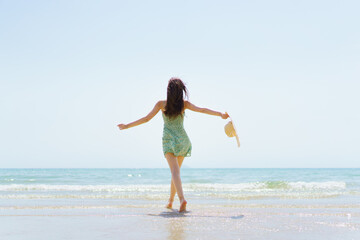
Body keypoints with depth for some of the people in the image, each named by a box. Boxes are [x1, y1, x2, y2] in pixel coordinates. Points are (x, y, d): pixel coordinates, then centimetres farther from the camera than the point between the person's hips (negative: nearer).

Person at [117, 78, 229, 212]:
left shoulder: (161, 104, -4)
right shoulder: (184, 104, -1)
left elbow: (146, 119, -3)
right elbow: (201, 110, -12)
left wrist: (127, 126, 5)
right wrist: (220, 114, -14)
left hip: (168, 140, -2)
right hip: (183, 140, 3)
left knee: (175, 171, -12)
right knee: (176, 171, 17)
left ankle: (182, 198, -33)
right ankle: (170, 201, 27)